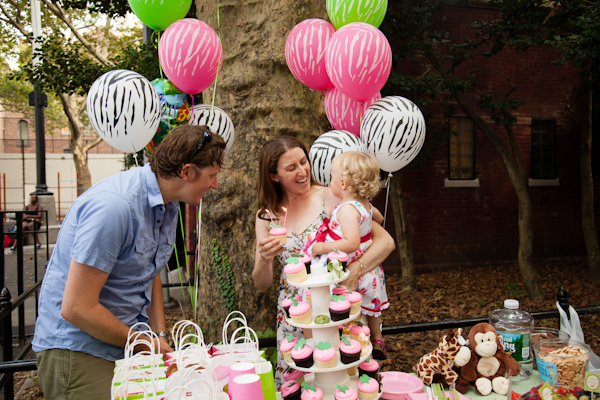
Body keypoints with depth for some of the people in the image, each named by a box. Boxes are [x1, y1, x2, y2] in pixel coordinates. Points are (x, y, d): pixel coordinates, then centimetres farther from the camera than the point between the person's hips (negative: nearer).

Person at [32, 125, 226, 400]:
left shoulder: (166, 207, 4)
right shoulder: (114, 206, -27)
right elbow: (76, 308, -25)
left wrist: (160, 335, 4)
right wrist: (145, 344, -13)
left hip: (128, 342, 8)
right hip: (79, 350, -7)